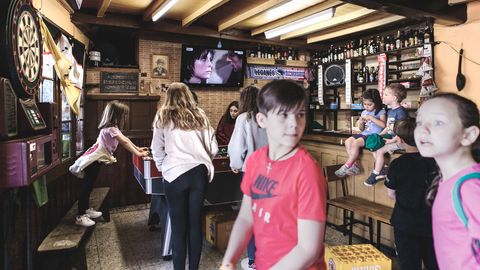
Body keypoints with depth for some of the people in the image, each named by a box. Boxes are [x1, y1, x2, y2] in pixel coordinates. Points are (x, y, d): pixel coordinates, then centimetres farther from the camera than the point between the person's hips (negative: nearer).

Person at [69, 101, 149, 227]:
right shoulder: (111, 129, -21)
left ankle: (86, 209, 32)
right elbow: (125, 142, -25)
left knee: (89, 186, 19)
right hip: (93, 161, -10)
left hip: (95, 160, 10)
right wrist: (138, 154, -23)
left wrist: (138, 148, 11)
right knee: (86, 187, -3)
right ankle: (80, 216, 4)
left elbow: (125, 139, 14)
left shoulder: (113, 128, 10)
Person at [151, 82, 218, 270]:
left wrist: (163, 167, 22)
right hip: (200, 172, 2)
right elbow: (213, 148, 9)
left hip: (175, 174, -2)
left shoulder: (163, 116, 8)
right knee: (196, 223, 12)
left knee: (178, 227, 7)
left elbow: (157, 149, 6)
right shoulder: (199, 115, 12)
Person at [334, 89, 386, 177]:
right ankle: (354, 165, -13)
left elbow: (383, 125, -19)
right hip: (364, 134, 7)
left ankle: (347, 166, -17)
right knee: (348, 141, -15)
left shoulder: (380, 112, -2)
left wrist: (371, 118, -20)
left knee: (355, 143, -27)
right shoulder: (364, 112, 16)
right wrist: (361, 124, -2)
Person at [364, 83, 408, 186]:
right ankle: (382, 171, 3)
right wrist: (378, 135, 6)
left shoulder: (401, 111, -16)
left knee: (380, 151, -19)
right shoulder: (389, 111, 13)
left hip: (398, 140, -9)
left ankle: (375, 175, -6)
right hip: (390, 138, 9)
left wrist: (392, 141, -23)